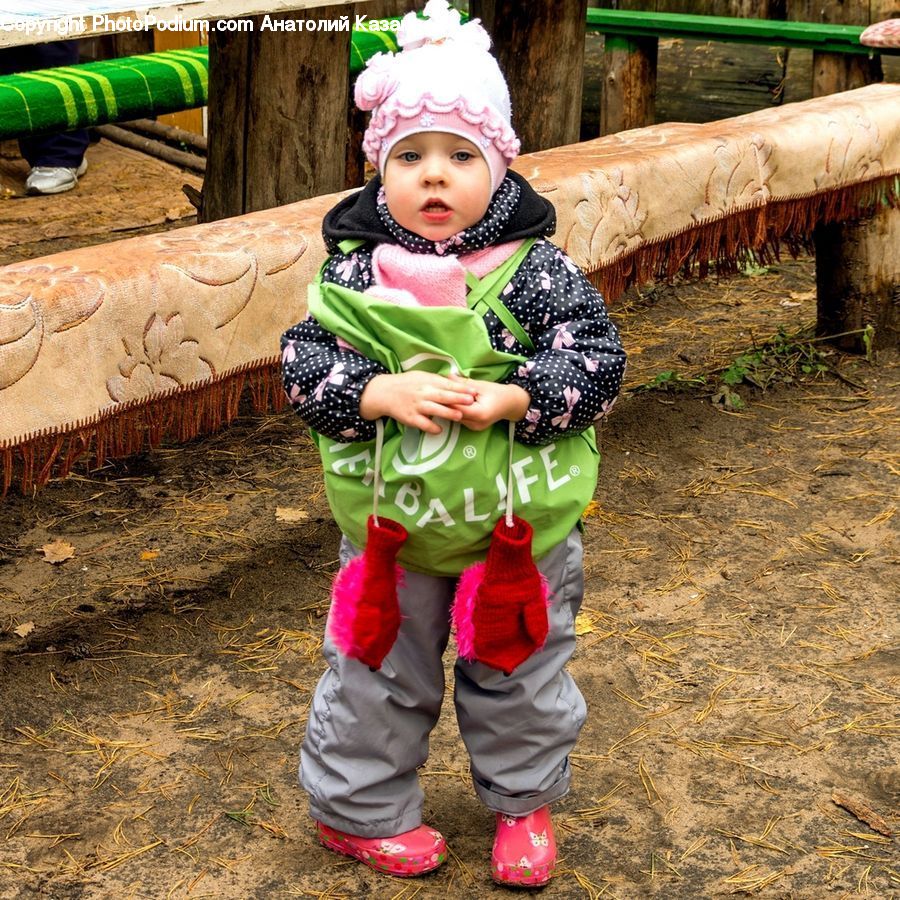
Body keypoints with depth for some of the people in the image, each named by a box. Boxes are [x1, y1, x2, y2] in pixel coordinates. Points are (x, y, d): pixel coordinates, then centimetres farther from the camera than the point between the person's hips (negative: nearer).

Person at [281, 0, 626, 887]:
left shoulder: (535, 269, -11)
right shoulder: (354, 270, -9)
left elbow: (596, 358, -13)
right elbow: (305, 364, -10)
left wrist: (507, 399, -26)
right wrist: (388, 394, -26)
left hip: (518, 522, 0)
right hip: (391, 522, 0)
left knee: (519, 674, 18)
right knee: (378, 675, 15)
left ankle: (522, 800, 40)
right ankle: (359, 807, 35)